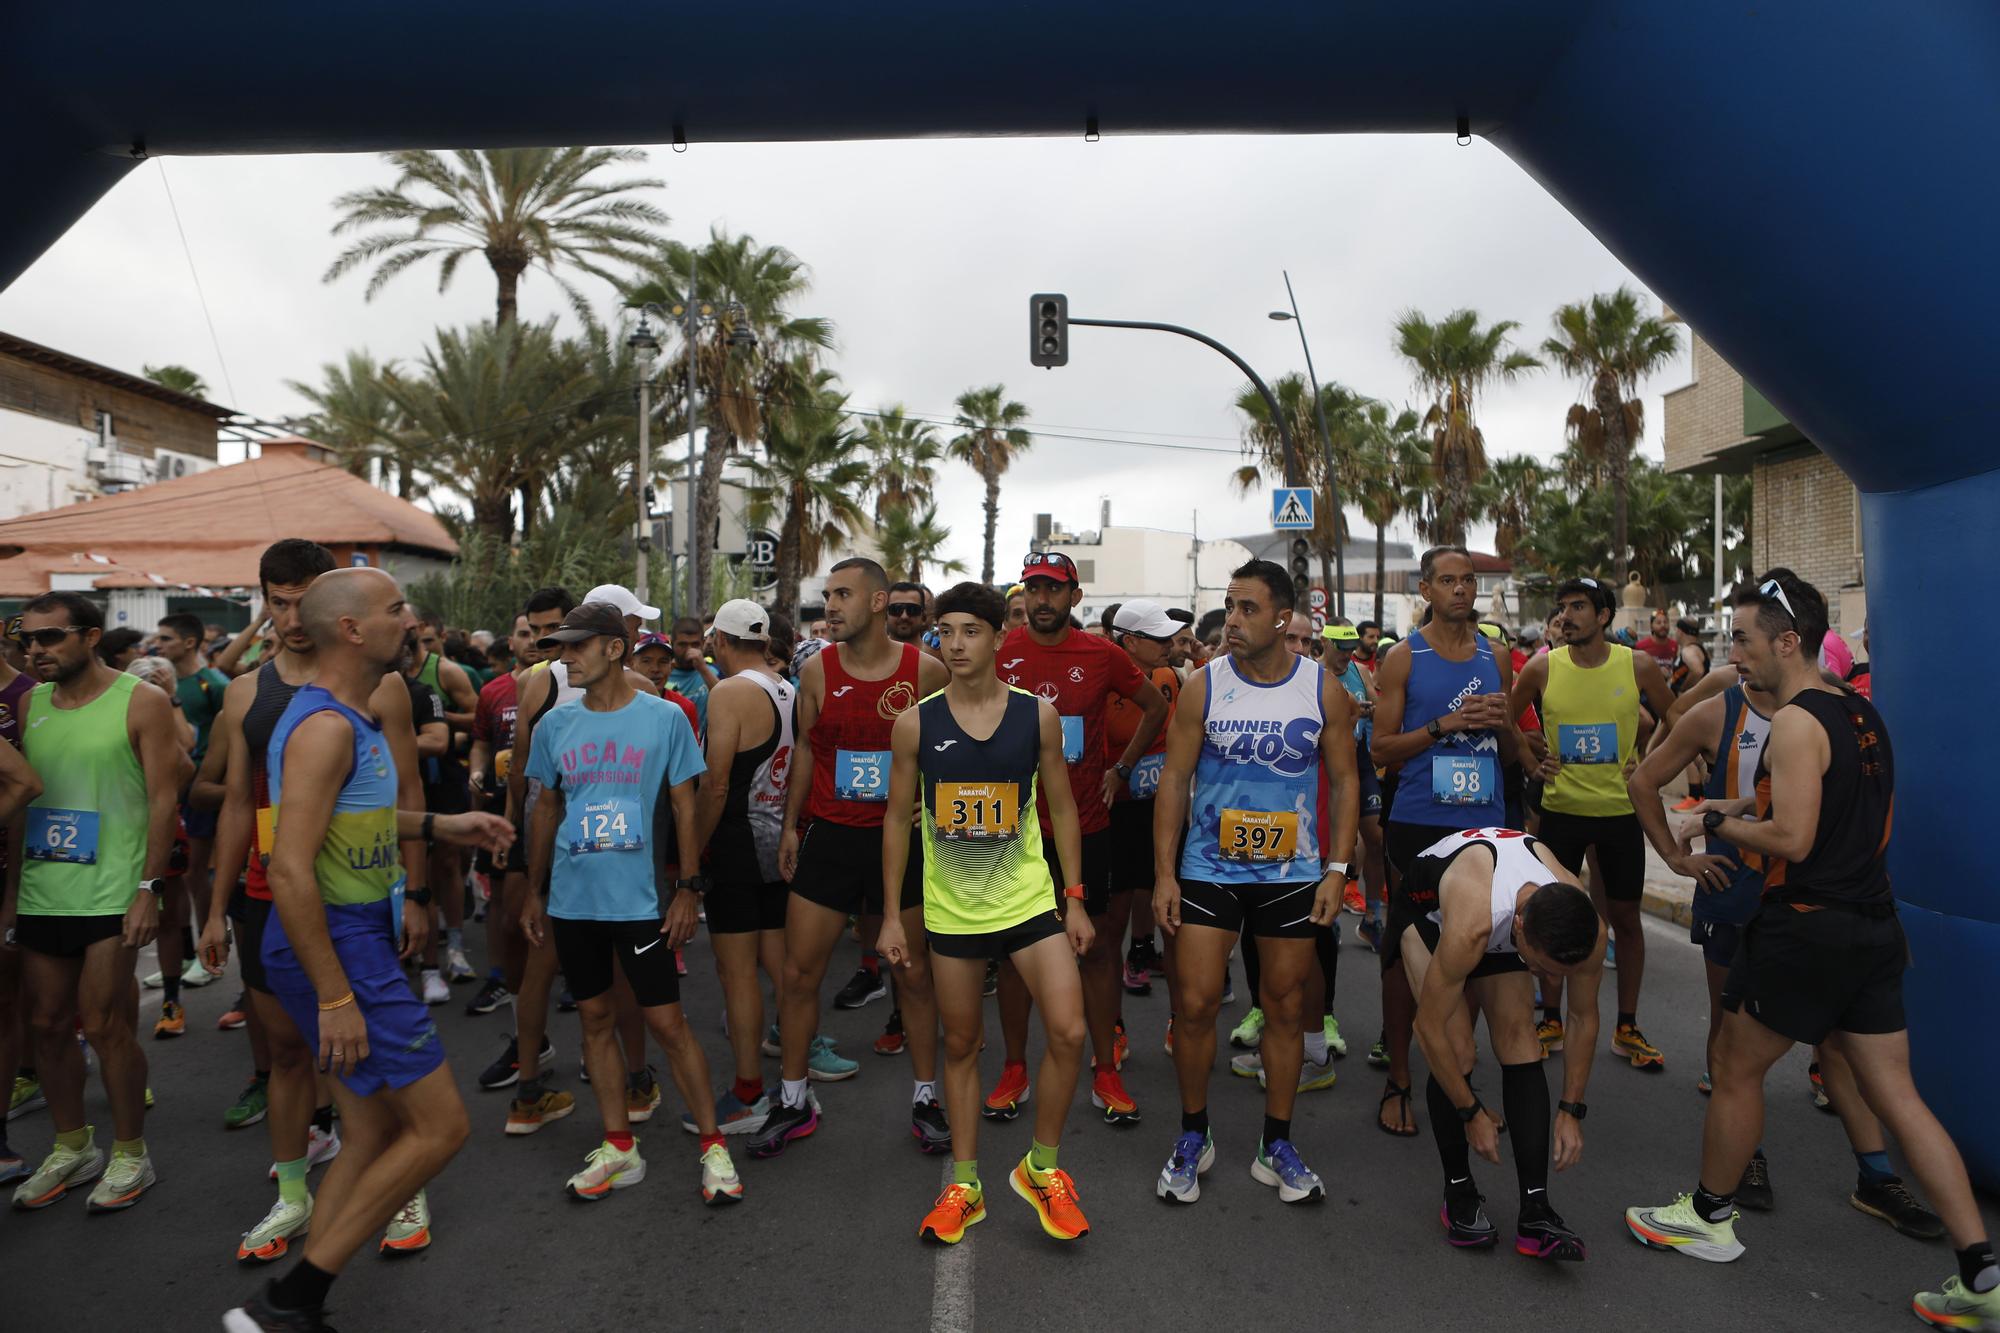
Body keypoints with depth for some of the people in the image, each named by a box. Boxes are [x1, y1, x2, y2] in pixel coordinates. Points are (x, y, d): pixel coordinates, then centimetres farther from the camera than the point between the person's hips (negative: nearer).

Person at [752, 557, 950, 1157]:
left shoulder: (926, 670, -7)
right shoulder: (817, 669, 0)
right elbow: (806, 748, 10)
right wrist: (789, 826, 9)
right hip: (830, 837, 2)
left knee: (915, 975, 8)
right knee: (799, 973, 5)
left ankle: (926, 1099, 26)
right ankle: (793, 1102, 23)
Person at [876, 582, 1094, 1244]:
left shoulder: (1038, 714, -3)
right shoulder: (915, 723, -4)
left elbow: (1062, 809, 4)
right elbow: (898, 818, 3)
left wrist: (1075, 899, 1)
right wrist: (892, 915, 1)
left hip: (1029, 898, 0)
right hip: (951, 908, 1)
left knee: (1068, 1032, -10)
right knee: (961, 1045, 12)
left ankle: (1041, 1167, 14)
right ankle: (964, 1184, 28)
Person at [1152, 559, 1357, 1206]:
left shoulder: (1324, 690, -2)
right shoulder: (1203, 685, -5)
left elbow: (1344, 781, 3)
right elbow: (1174, 779, -3)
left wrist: (1336, 870, -4)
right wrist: (1164, 873, -7)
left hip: (1292, 874, 1)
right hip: (1208, 870, -1)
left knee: (1285, 1007, 9)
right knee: (1196, 1004, -1)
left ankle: (1277, 1145, 25)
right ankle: (1193, 1137, 21)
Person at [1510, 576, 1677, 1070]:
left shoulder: (1638, 666, -5)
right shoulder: (1542, 669, -6)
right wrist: (1533, 761, -3)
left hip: (1621, 809, 0)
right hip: (1560, 808, 0)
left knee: (1626, 916, 8)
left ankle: (1627, 1028, 22)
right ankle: (1551, 1021, 21)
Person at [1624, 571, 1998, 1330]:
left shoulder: (1795, 722, -16)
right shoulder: (1863, 717, 12)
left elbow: (1792, 839, -24)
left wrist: (1721, 824, -7)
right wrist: (1741, 853, 21)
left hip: (1806, 930, -8)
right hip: (1873, 929, 9)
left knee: (1736, 1070, 8)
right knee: (1896, 1095, 12)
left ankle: (1709, 1218, 24)